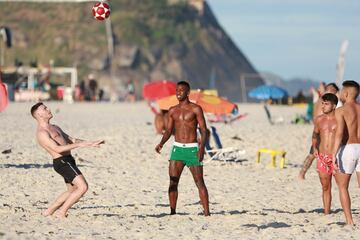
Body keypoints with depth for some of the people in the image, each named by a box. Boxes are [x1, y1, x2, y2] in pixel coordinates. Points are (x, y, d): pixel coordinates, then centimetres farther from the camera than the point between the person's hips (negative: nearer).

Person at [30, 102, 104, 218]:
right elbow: (57, 149, -23)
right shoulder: (42, 133, -12)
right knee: (83, 187, -17)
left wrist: (90, 143, 16)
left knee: (72, 191, 19)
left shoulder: (54, 128, 21)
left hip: (68, 161, 10)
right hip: (62, 162, -10)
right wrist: (78, 145, -24)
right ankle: (62, 213, -10)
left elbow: (71, 140, 25)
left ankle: (49, 211, 26)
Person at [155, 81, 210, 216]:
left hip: (192, 149, -4)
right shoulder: (173, 111, 11)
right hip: (177, 148, 4)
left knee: (199, 182, -6)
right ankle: (172, 212, 3)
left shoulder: (195, 109, -2)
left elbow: (204, 130, -6)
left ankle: (207, 213, -7)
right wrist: (161, 143, -4)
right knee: (173, 182, -2)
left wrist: (202, 148, -19)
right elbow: (168, 131, 14)